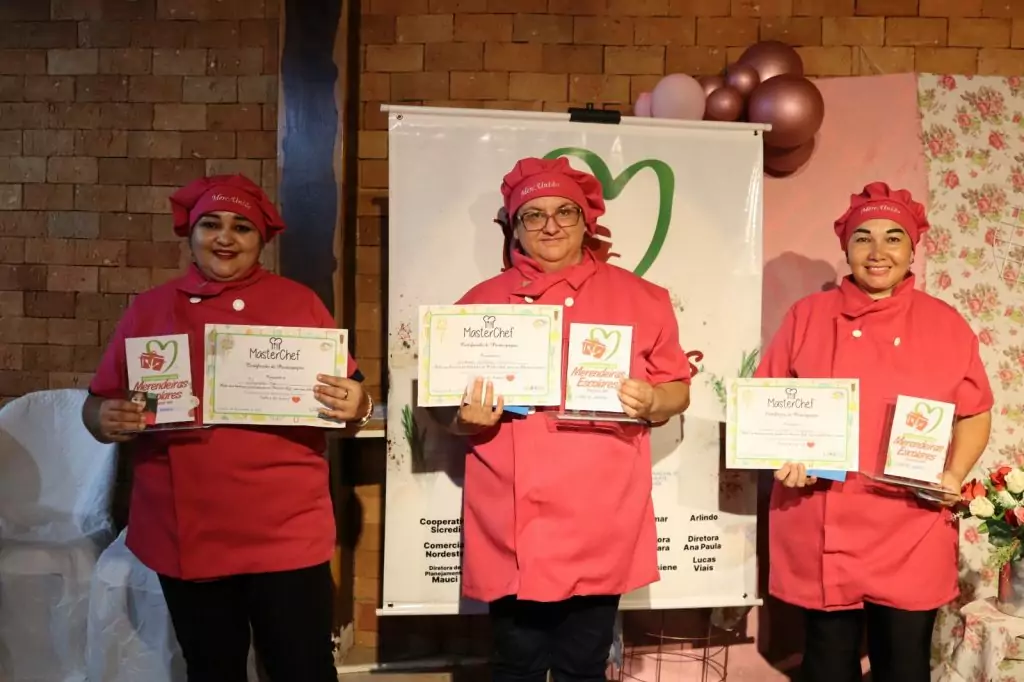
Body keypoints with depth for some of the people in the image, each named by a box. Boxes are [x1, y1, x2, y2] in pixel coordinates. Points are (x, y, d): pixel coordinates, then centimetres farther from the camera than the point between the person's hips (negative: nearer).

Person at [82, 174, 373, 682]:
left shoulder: (299, 302, 3)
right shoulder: (150, 309, 7)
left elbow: (347, 396, 5)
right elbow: (98, 405, 11)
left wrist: (355, 406, -17)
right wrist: (105, 420, -11)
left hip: (287, 532, -2)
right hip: (184, 535, 2)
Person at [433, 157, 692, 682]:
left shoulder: (639, 298, 6)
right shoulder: (482, 302, 7)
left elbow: (678, 391, 10)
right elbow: (443, 403, 12)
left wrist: (650, 403, -11)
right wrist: (464, 420, -10)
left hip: (599, 530, 0)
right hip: (511, 531, 1)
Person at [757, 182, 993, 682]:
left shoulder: (946, 324, 4)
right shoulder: (807, 316, 2)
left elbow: (975, 415, 10)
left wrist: (954, 475, -5)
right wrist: (782, 457, -10)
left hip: (911, 534, 1)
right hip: (820, 530, 0)